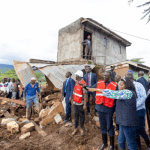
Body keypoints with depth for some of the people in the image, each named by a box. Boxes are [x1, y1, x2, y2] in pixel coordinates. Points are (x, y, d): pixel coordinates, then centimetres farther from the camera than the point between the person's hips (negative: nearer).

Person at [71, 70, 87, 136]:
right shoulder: (76, 82, 4)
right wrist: (72, 99, 17)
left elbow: (85, 95, -21)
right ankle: (76, 129, 33)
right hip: (75, 102, 7)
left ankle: (82, 129, 31)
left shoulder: (83, 84, -20)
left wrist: (85, 105, -21)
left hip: (80, 103, -7)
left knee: (81, 116, 12)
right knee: (75, 116, 16)